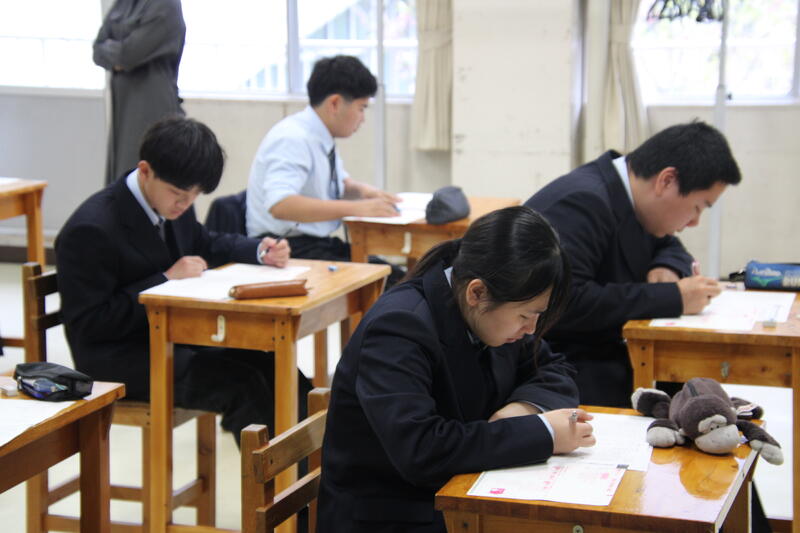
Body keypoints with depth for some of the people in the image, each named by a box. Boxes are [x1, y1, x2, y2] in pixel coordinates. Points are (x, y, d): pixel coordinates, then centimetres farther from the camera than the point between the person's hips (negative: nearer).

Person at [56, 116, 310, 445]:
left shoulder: (172, 205, 4)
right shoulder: (91, 230, -19)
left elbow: (204, 244, 24)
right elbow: (87, 325, -20)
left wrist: (260, 251, 3)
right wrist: (166, 280, -23)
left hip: (173, 338, 8)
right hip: (115, 364, -8)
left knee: (272, 367, -12)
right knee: (242, 384, -25)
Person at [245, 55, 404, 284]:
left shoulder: (322, 137, 10)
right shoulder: (293, 139, -17)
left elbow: (341, 184, 28)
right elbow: (280, 205, -32)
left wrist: (363, 191, 4)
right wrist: (355, 208, -32)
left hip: (319, 243, 9)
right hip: (288, 251, -9)